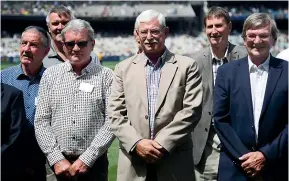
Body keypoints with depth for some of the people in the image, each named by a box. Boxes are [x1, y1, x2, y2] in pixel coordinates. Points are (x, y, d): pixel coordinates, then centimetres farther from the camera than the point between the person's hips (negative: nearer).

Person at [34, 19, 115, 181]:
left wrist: (86, 159, -12)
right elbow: (41, 121, 3)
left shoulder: (106, 76, -1)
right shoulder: (50, 75, 5)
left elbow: (112, 122, -7)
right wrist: (57, 159, -7)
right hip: (57, 163, 2)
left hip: (94, 163, -2)